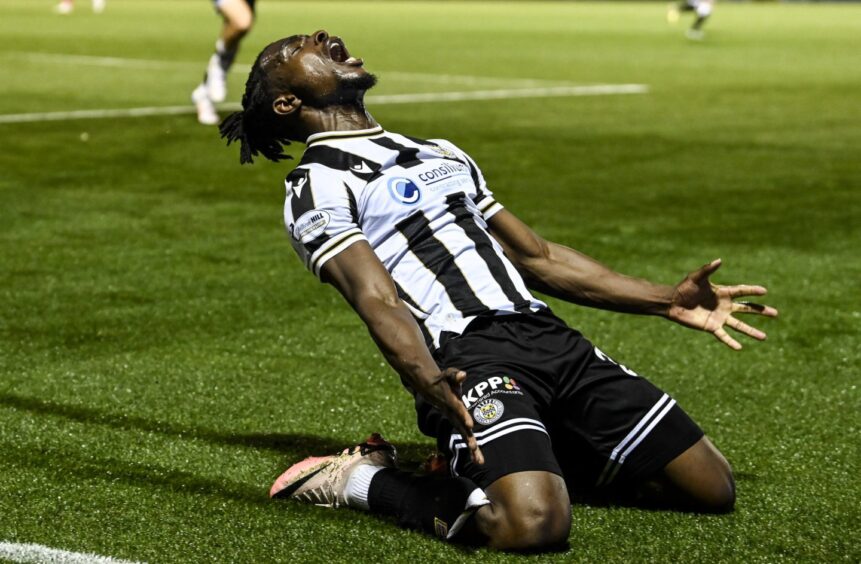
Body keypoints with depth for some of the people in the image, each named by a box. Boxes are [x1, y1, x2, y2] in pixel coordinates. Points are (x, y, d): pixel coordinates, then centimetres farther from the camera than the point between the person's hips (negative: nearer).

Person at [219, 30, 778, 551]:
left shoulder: (444, 153, 29)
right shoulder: (318, 185, 3)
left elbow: (538, 258, 30)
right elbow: (377, 299, -13)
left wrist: (669, 301, 25)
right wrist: (428, 382, -32)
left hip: (551, 336, 8)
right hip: (465, 355, -7)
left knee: (711, 487, 1)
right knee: (532, 523, -33)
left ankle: (504, 462, 14)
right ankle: (365, 480, -5)